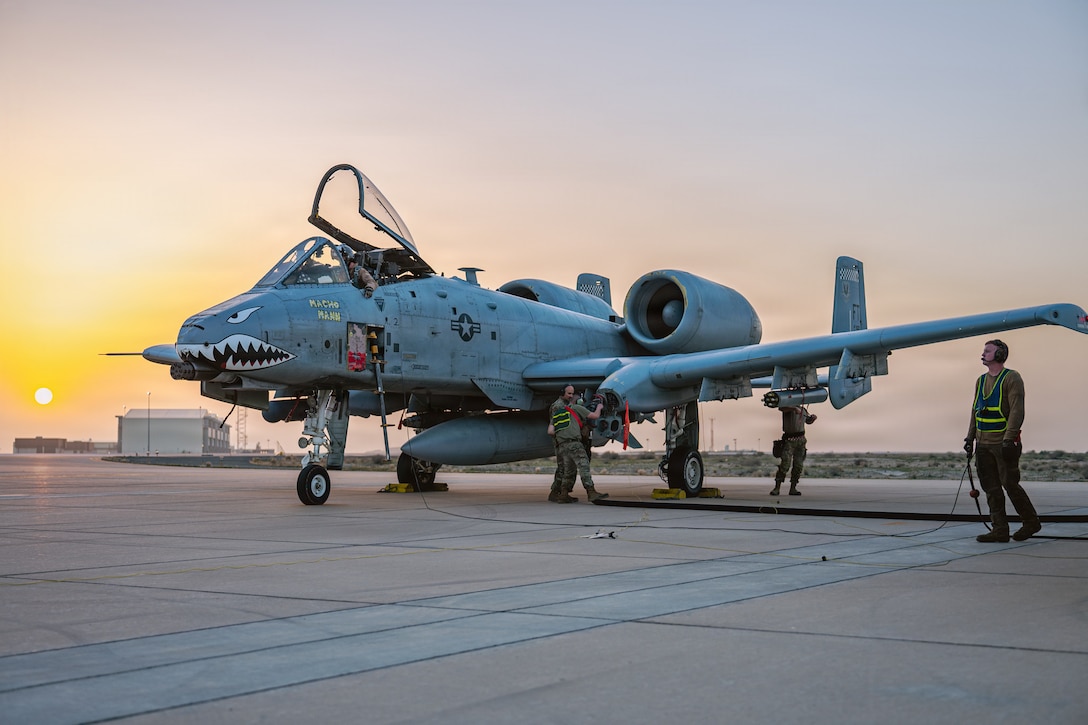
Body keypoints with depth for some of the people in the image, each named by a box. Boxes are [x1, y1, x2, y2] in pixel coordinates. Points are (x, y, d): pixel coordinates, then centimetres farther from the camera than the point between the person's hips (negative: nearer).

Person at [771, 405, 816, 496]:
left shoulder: (803, 410, 15)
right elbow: (781, 408, -29)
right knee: (785, 465, -12)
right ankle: (777, 488, -6)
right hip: (789, 440, -6)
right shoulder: (788, 406, -5)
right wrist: (794, 408, -41)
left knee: (798, 466, 2)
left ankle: (793, 489, 9)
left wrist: (813, 418, 9)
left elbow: (809, 421, 32)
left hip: (801, 440, 6)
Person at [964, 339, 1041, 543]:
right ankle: (999, 530, 7)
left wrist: (1008, 439, -21)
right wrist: (970, 437, 13)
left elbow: (1017, 411, -14)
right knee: (991, 488, 4)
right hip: (983, 444, 7)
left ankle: (1031, 522, 15)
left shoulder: (1011, 378, -7)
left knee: (1010, 484, -4)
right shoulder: (981, 381, 15)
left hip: (1003, 443, -7)